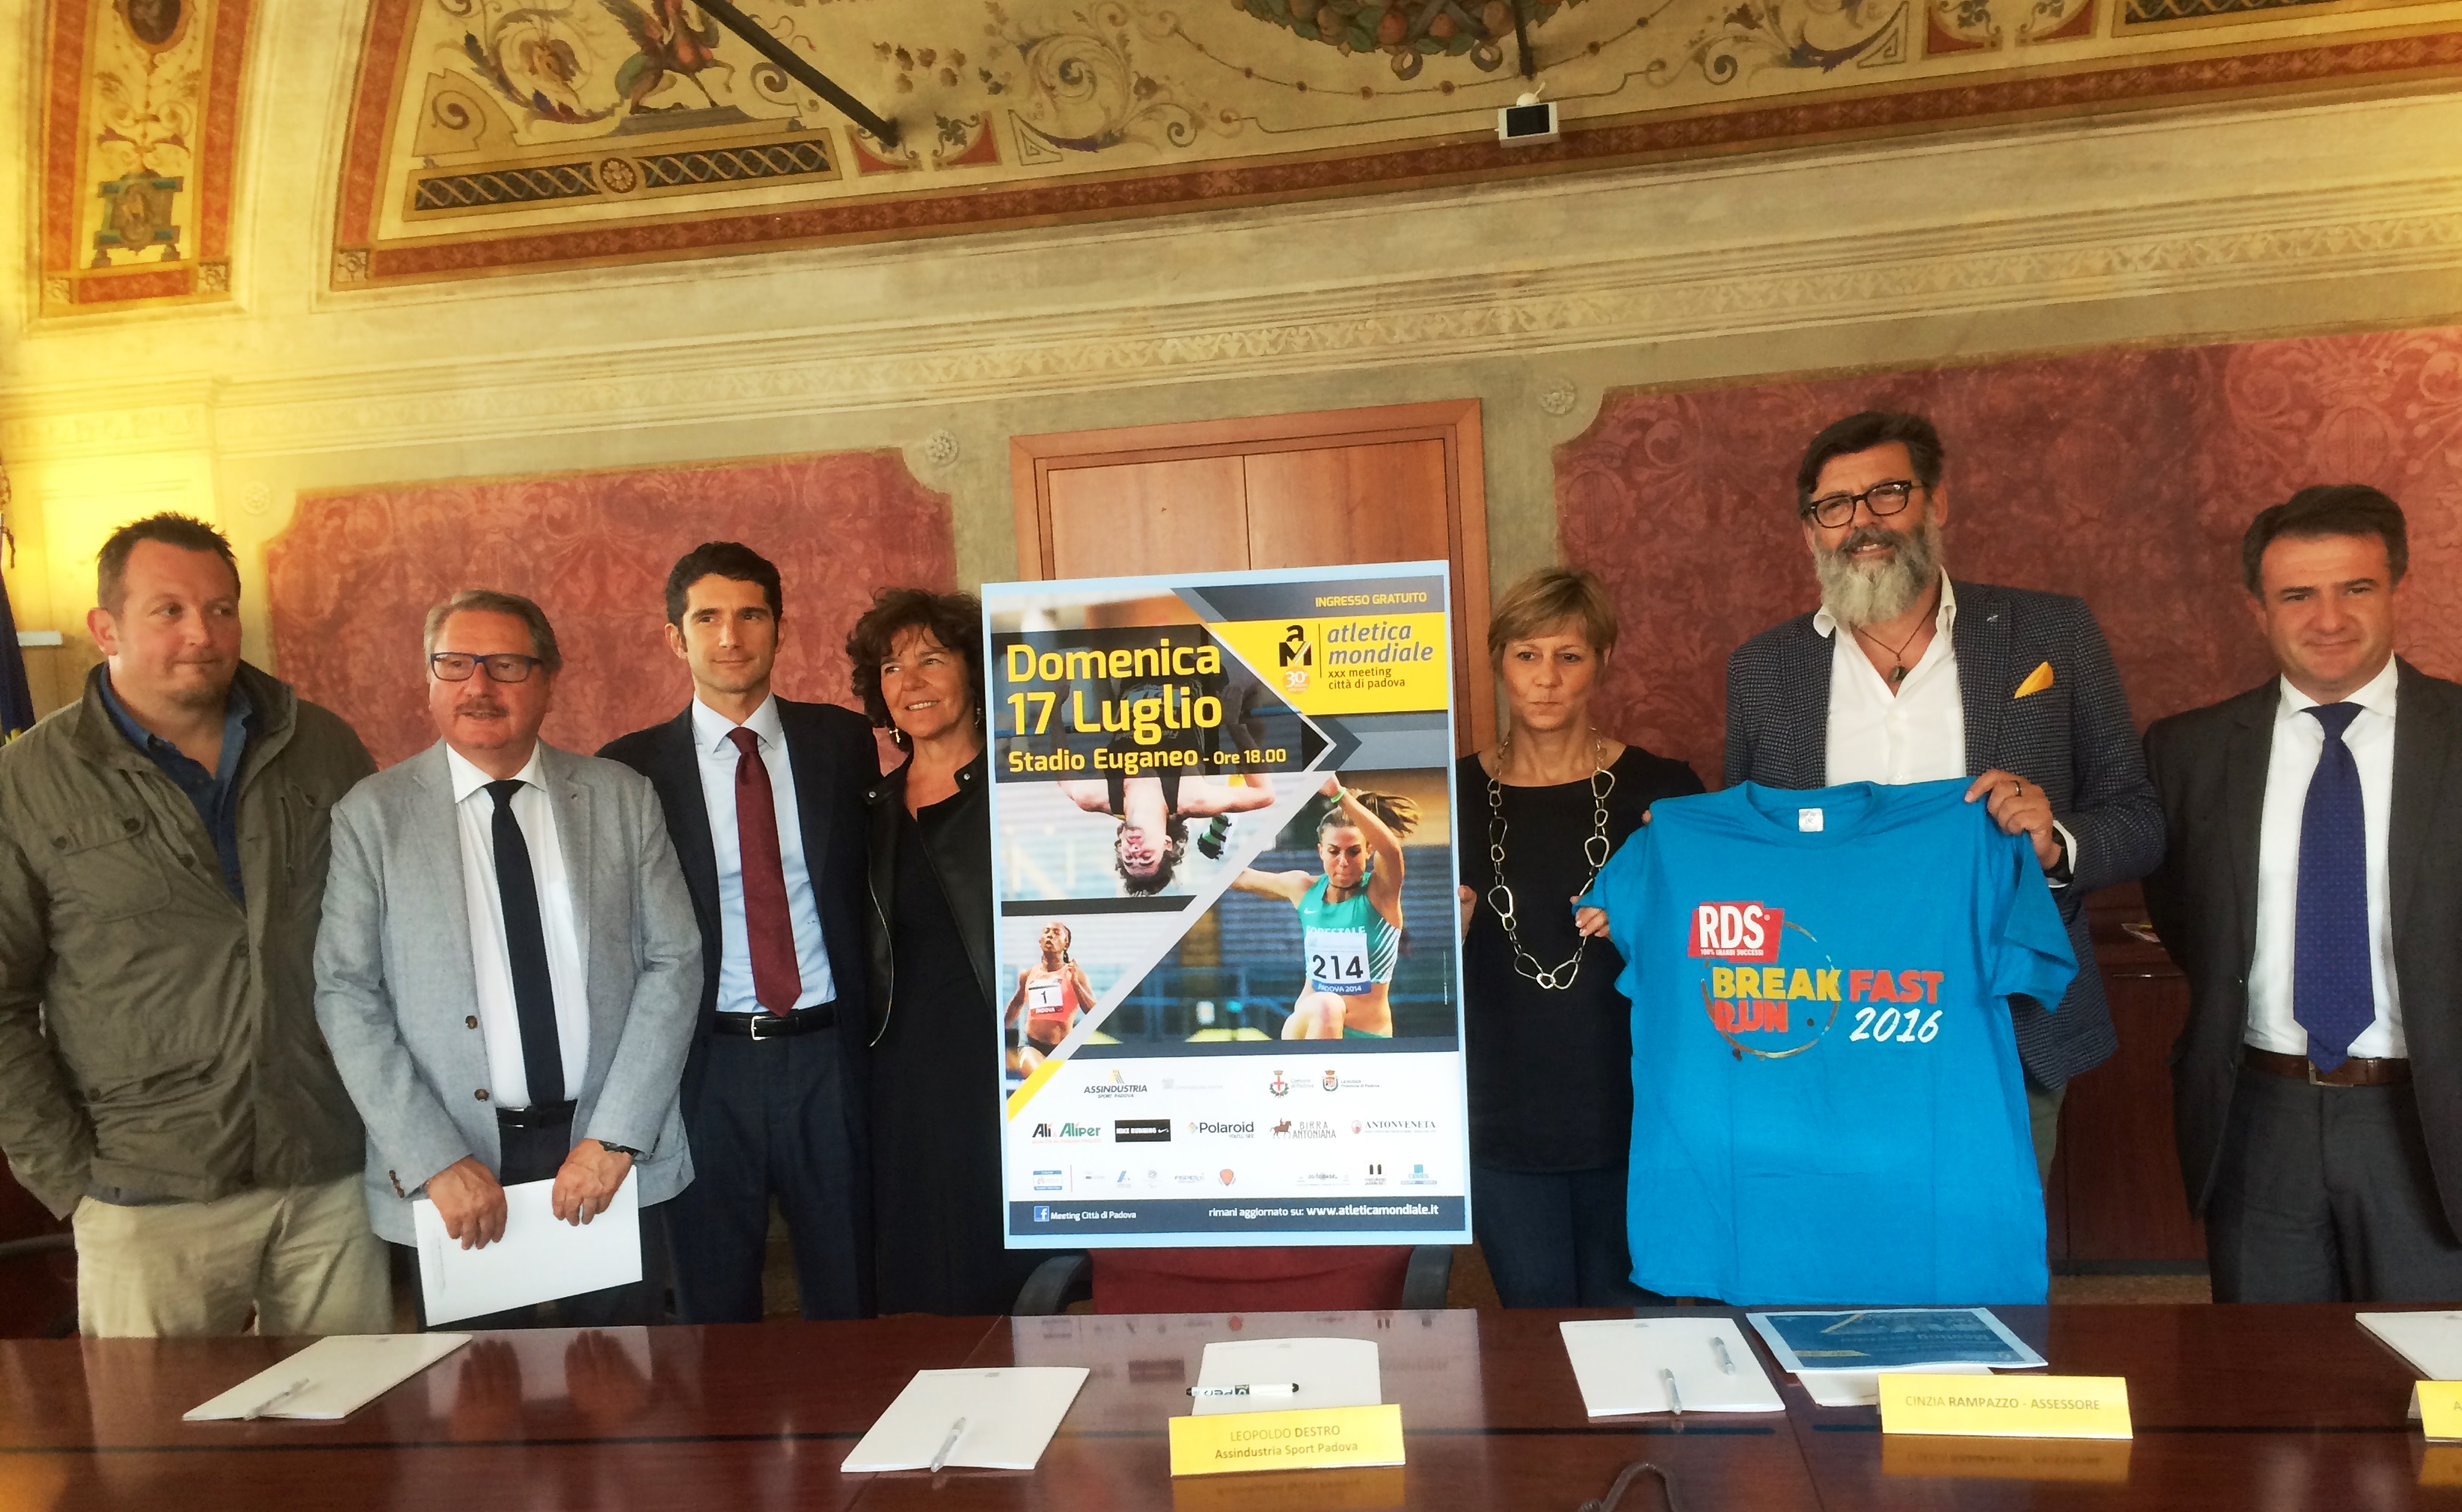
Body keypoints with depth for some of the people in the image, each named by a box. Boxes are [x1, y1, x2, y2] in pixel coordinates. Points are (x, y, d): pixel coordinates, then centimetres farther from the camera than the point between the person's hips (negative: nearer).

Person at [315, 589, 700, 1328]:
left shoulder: (623, 798, 1)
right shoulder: (371, 816, -1)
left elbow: (675, 963, -1)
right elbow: (347, 997, -5)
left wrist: (614, 1139, -9)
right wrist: (437, 1162, -13)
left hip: (613, 1155, 1)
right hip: (454, 1165, -1)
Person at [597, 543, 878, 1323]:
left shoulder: (842, 739, 4)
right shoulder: (631, 767, 1)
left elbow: (875, 881, 7)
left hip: (829, 1054, 1)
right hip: (707, 1062, 0)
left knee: (849, 1301, 12)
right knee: (714, 1311, 14)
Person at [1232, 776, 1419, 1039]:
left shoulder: (1380, 891, -11)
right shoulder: (1304, 889, 0)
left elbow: (1391, 848, -34)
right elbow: (1238, 877, 15)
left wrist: (1339, 794, -46)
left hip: (1368, 1035, -1)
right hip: (1308, 1024, 1)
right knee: (1326, 1007, -33)